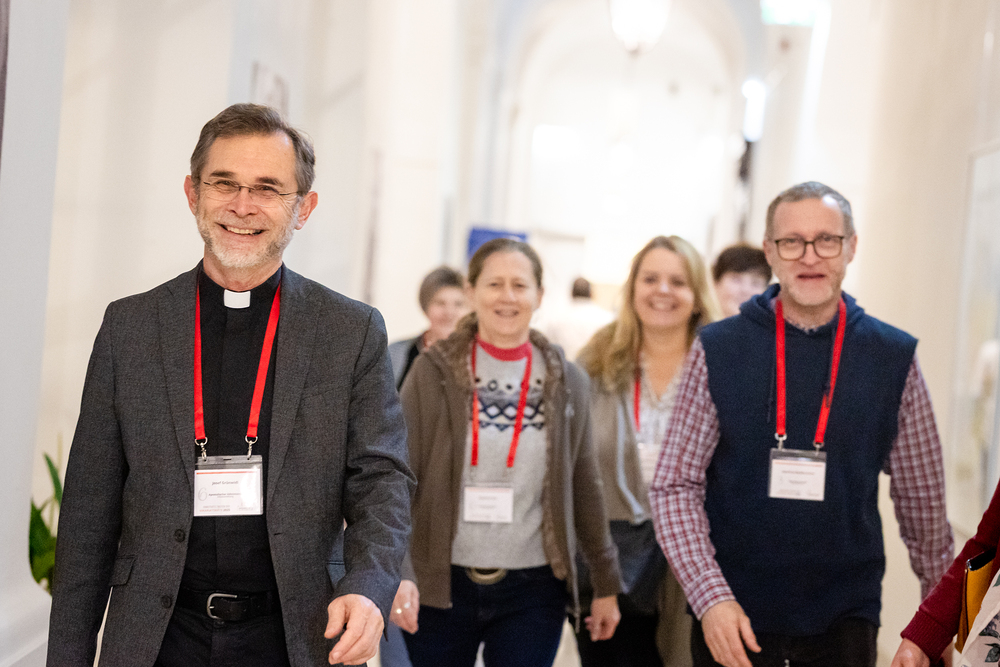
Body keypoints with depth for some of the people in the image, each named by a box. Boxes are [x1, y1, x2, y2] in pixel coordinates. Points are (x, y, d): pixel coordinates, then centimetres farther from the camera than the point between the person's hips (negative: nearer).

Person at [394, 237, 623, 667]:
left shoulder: (566, 382, 5)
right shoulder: (433, 373, -2)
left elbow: (584, 487, 11)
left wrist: (605, 583, 13)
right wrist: (397, 572, -19)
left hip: (533, 591, 1)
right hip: (440, 586, -1)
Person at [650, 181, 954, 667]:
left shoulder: (894, 358, 1)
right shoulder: (717, 350, -1)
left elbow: (922, 500, 8)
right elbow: (674, 486, -3)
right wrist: (710, 597, -13)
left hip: (845, 622, 1)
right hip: (730, 618, 0)